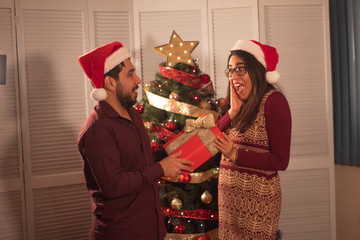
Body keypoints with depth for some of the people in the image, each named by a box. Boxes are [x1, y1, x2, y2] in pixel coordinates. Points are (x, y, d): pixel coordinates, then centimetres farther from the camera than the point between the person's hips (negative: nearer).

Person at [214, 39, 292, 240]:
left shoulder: (273, 100, -12)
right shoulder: (235, 101, 10)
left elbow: (281, 161, -15)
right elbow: (214, 138, 2)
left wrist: (236, 155, -22)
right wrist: (232, 111, -10)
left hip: (258, 197, -7)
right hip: (228, 193, 7)